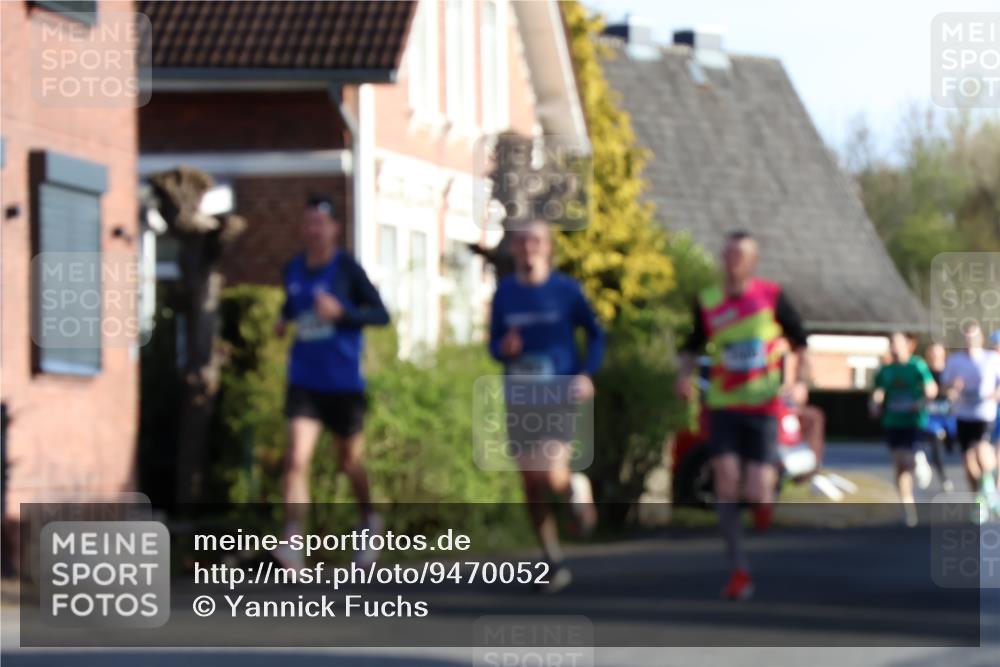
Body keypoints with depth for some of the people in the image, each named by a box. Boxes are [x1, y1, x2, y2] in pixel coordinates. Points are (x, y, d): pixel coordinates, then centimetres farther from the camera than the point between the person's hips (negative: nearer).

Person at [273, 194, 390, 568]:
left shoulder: (347, 268, -8)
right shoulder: (294, 270, 6)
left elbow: (380, 314, -8)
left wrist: (341, 312, -22)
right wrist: (284, 321, 6)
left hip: (344, 382, -3)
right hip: (304, 380, 3)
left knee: (349, 461, 13)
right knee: (297, 457, -15)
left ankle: (369, 521, 41)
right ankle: (292, 542, -19)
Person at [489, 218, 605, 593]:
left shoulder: (566, 290, -3)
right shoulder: (505, 292, 5)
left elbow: (595, 335, 7)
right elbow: (495, 345, 12)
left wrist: (587, 374, -7)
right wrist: (504, 349, -12)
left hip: (560, 395, -3)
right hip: (519, 398, 3)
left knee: (553, 478, -19)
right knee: (530, 482, 4)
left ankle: (577, 488, 19)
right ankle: (554, 564, 14)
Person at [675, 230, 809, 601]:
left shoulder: (771, 297, -4)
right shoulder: (707, 302, 1)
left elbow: (799, 341, 6)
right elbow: (693, 346, 14)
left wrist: (799, 382, -6)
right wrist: (685, 373, -5)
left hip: (763, 408, -2)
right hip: (723, 407, 2)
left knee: (757, 496, -8)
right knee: (726, 485, -13)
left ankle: (769, 484, 33)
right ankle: (740, 572, -4)